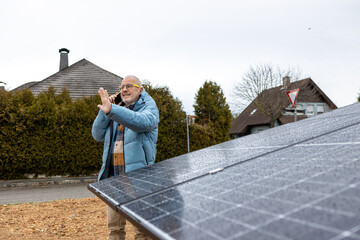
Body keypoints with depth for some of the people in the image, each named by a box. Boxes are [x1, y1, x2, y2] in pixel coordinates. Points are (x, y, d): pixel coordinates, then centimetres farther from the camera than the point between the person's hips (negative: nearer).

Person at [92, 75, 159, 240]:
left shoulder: (149, 107, 1)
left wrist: (111, 110, -34)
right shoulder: (118, 111, 19)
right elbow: (98, 135, 11)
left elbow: (144, 122, -24)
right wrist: (104, 111, -2)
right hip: (113, 175, 6)